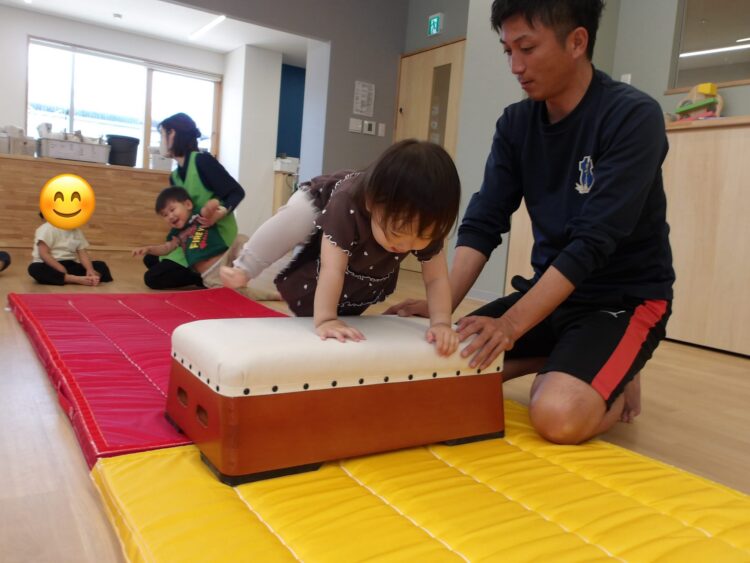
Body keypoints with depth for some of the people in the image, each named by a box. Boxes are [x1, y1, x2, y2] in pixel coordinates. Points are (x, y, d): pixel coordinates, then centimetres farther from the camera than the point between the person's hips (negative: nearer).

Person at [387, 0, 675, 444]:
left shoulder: (634, 117, -18)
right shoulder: (515, 123, 0)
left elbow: (592, 242, -25)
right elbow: (483, 223, -6)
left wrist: (512, 324, -33)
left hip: (626, 298, -5)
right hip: (550, 290, 6)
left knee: (558, 415, -28)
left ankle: (620, 383, 5)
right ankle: (557, 360, 12)